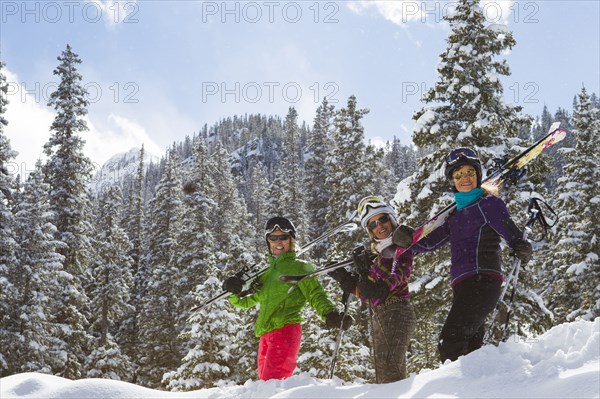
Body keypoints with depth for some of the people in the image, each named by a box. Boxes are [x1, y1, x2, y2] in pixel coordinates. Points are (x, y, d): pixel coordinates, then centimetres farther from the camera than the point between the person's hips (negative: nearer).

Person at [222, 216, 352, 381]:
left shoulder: (300, 267, 6)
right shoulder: (266, 273, 24)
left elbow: (316, 296, -3)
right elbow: (246, 301, 30)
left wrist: (331, 314, -24)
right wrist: (234, 292, 7)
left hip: (285, 329, -7)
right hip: (265, 335, 7)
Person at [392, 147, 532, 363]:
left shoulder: (488, 203, 3)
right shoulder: (454, 214, 23)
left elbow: (513, 234, -3)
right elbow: (429, 242, 21)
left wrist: (522, 249, -24)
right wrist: (406, 239, 3)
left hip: (482, 281, -8)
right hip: (463, 286, 8)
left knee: (450, 343, -19)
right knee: (470, 348, 6)